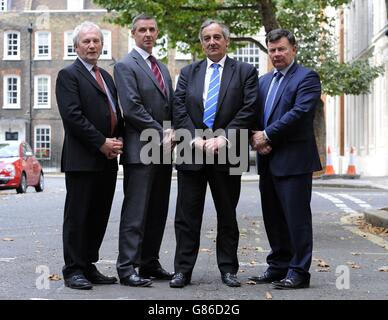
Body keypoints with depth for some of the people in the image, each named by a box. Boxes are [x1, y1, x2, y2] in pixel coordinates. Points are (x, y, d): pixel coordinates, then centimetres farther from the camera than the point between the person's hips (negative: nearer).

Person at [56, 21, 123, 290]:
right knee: (78, 217, -2)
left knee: (99, 216, 9)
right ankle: (73, 270, 4)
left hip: (108, 159, 7)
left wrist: (117, 141, 2)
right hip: (82, 159, -7)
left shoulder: (106, 76, 21)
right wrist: (102, 143, -15)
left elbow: (116, 114, 21)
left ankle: (89, 266, 18)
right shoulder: (68, 75, -4)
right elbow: (73, 116, -14)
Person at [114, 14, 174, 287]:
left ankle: (150, 263, 17)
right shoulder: (125, 66, -4)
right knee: (136, 211, -7)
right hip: (140, 149, -8)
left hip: (163, 150, 8)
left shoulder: (162, 68, 20)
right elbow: (132, 109, -14)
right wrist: (161, 134, -13)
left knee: (158, 212, 10)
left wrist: (171, 134, 1)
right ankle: (127, 268, -4)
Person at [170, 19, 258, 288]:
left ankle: (228, 269, 17)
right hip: (192, 152, 2)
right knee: (187, 215, 2)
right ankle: (183, 270, 9)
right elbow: (179, 109, 3)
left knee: (227, 215, 8)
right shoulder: (188, 72, 13)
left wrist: (223, 138, -15)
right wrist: (195, 138, -11)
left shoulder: (245, 72, 5)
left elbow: (248, 110, -5)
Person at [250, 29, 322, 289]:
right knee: (273, 217, 12)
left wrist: (267, 135, -15)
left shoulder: (307, 78, -4)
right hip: (268, 161, 7)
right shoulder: (264, 81, 18)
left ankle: (298, 272, 3)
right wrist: (257, 140, -5)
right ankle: (278, 266, 23)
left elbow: (300, 112, -17)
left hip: (294, 160, -7)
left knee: (297, 217, -3)